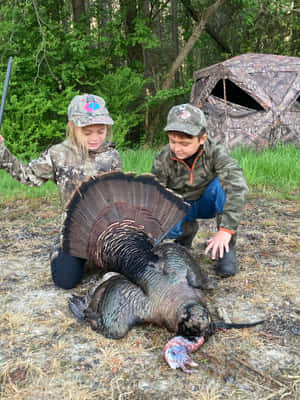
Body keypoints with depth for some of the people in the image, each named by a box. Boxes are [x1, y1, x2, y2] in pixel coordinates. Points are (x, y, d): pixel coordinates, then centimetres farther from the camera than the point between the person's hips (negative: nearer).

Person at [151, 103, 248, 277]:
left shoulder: (216, 152, -27)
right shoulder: (163, 159, -20)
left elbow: (238, 187, -38)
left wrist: (225, 230, -45)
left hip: (208, 203, -1)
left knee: (221, 183, -34)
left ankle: (227, 249, -21)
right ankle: (188, 229, 8)